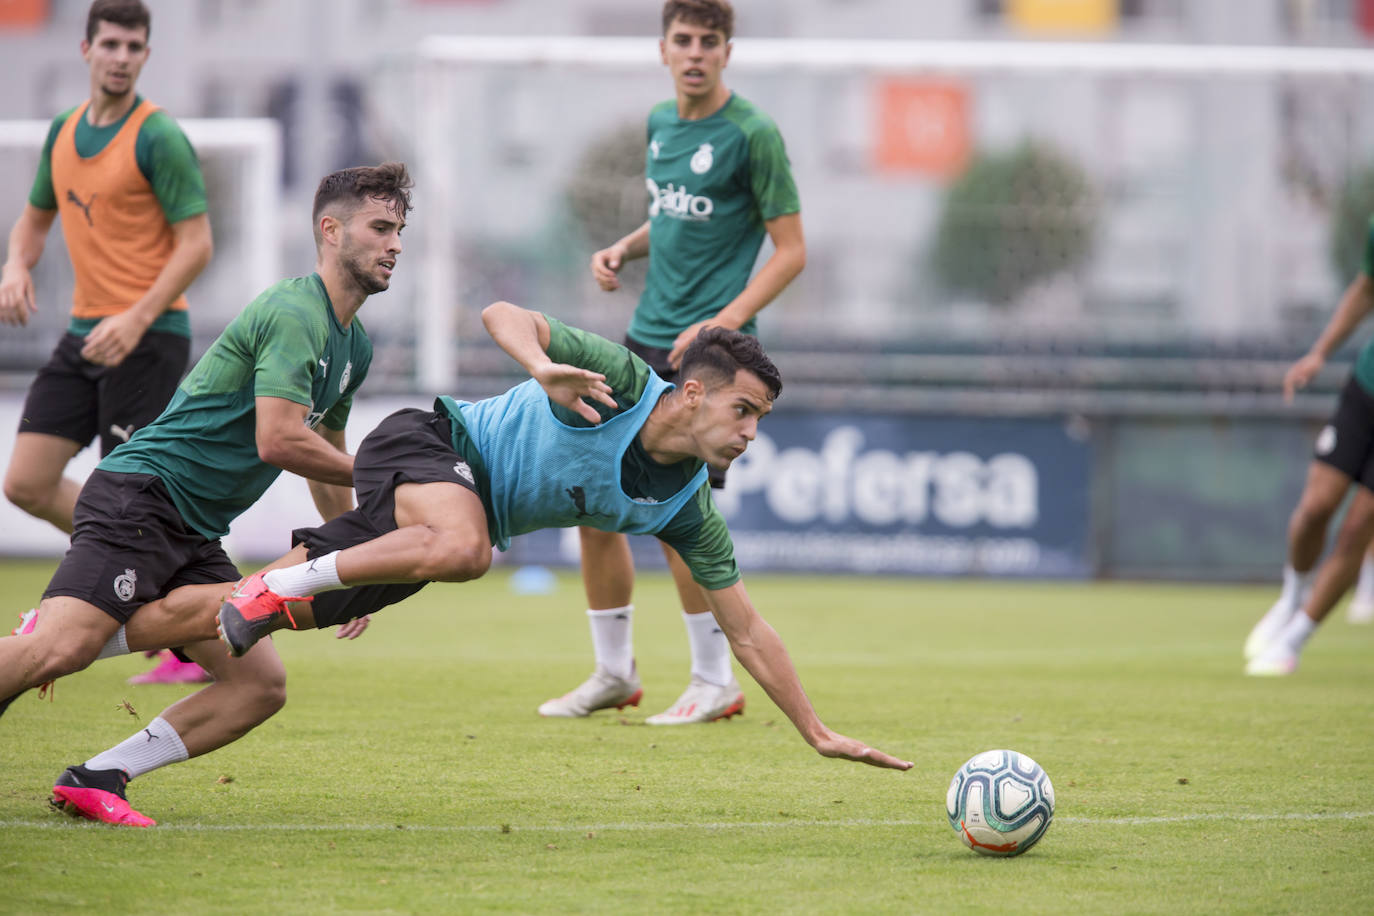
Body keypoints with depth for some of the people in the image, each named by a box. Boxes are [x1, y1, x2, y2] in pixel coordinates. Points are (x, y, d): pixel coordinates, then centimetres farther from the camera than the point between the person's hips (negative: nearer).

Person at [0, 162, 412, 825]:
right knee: (60, 648, -29)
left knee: (261, 685, -5)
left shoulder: (353, 347, 20)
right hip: (143, 492, -10)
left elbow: (326, 455, 35)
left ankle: (96, 778, -7)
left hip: (195, 535, 10)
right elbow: (277, 442, -20)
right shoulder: (294, 314, -11)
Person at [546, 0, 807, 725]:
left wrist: (724, 322, -20)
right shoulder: (660, 123, 12)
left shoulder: (752, 133, -10)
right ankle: (613, 672, 20)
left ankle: (716, 682, 2)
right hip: (647, 338, 7)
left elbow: (791, 250, -9)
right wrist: (623, 249, 6)